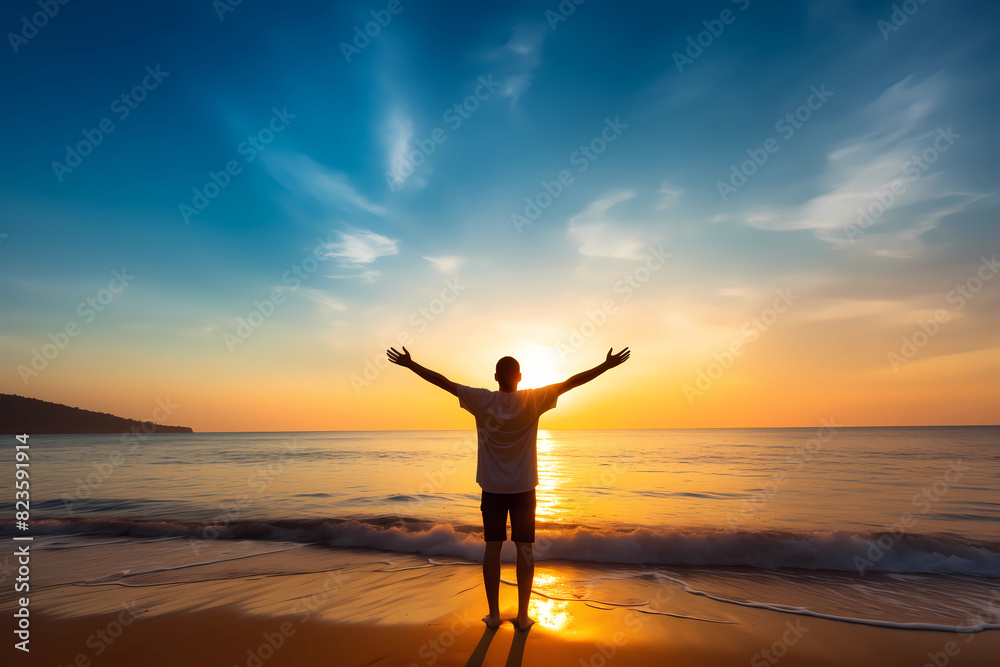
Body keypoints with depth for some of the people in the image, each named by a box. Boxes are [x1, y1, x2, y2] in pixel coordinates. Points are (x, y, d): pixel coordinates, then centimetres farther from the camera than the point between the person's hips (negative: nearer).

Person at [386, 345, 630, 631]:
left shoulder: (482, 400, -10)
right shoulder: (533, 400, -12)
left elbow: (442, 381, -7)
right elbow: (571, 382, -10)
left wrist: (409, 363, 1)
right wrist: (607, 365, -4)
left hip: (492, 488, 1)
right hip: (523, 488, -1)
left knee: (493, 547, 8)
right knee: (524, 548, 6)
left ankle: (493, 614, 15)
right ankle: (523, 616, 12)